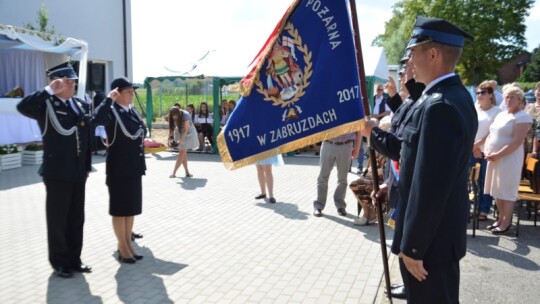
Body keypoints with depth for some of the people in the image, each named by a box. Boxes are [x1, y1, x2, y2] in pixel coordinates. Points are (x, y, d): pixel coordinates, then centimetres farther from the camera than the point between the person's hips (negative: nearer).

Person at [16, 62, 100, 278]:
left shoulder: (81, 105, 10)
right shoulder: (46, 105, -7)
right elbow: (22, 107, -29)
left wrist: (87, 168, 11)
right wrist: (49, 90, -26)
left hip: (77, 172, 6)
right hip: (57, 173, -6)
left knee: (77, 219, 13)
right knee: (57, 220, 6)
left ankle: (74, 259, 27)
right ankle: (59, 263, 21)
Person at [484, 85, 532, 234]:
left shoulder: (523, 117, -10)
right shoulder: (501, 114, 15)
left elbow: (517, 142, -19)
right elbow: (491, 135, 16)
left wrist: (498, 155, -18)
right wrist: (488, 151, -1)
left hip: (509, 159, -8)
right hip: (494, 158, 8)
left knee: (507, 190, -2)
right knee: (497, 190, 11)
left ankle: (506, 222, 7)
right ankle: (501, 218, 23)